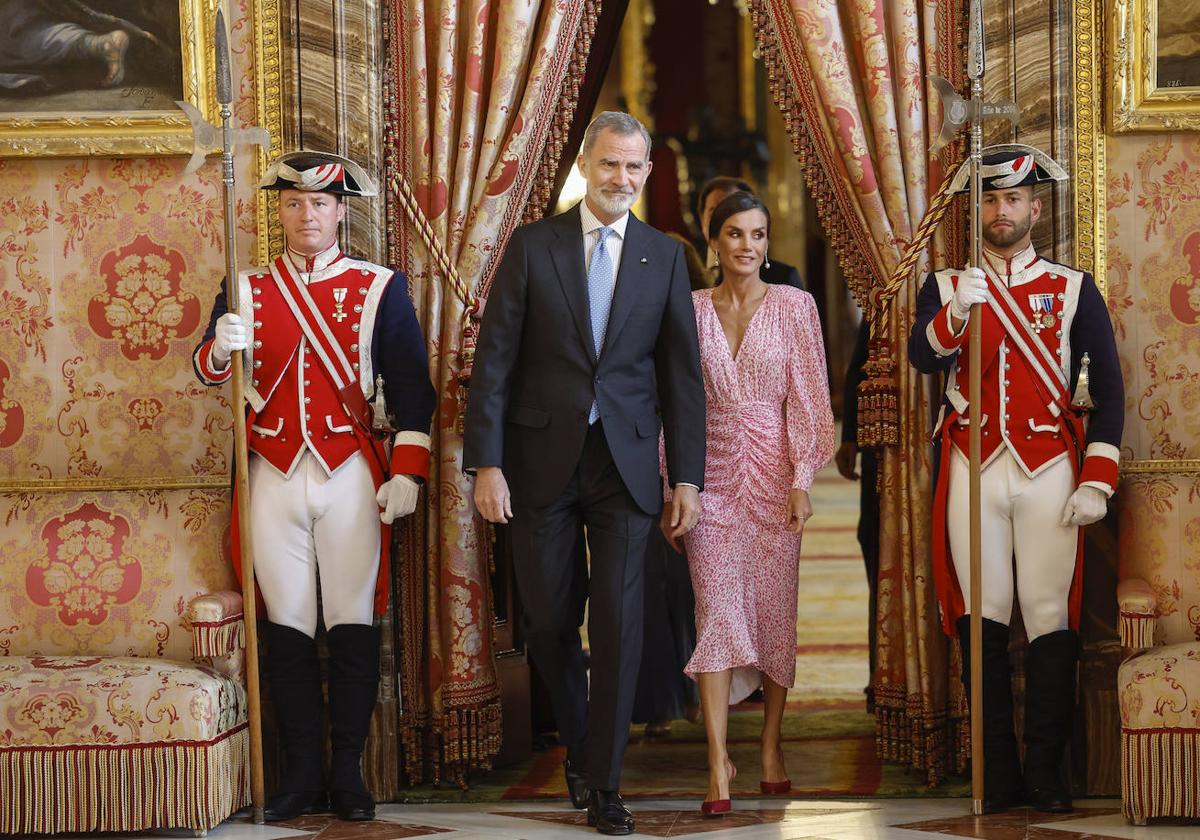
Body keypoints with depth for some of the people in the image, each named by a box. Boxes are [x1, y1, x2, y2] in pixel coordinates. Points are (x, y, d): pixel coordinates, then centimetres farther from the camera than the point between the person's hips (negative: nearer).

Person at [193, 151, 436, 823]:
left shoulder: (380, 290, 4)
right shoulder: (247, 290, 9)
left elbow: (411, 387, 2)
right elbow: (208, 370, -1)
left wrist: (407, 470, -7)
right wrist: (221, 347, -24)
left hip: (352, 476, -2)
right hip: (275, 478, 2)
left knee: (354, 624, 0)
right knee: (288, 628, 3)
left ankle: (349, 773, 7)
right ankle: (304, 774, 9)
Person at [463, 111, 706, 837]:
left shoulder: (665, 257, 5)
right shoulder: (533, 245, 1)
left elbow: (682, 373, 6)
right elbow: (495, 358, -2)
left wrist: (688, 478, 1)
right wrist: (486, 463, -9)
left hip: (625, 462, 0)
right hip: (542, 458, 0)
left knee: (619, 620, -4)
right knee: (547, 618, 7)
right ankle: (579, 747, 31)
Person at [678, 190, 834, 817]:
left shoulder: (793, 306, 1)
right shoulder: (691, 310, 5)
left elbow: (808, 395, -2)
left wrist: (802, 480, -9)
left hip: (773, 471, 0)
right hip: (712, 474, 0)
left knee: (774, 607, 4)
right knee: (716, 607, -8)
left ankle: (771, 746, 18)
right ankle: (718, 763, -11)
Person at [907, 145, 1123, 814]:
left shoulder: (1075, 289, 7)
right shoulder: (946, 287, 10)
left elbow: (1108, 388, 4)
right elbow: (923, 358, -8)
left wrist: (1097, 481, -5)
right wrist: (955, 314, -29)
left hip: (1049, 470, -1)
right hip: (973, 472, 1)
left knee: (1052, 619, -4)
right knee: (981, 622, 0)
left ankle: (1046, 774, 1)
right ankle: (999, 777, 5)